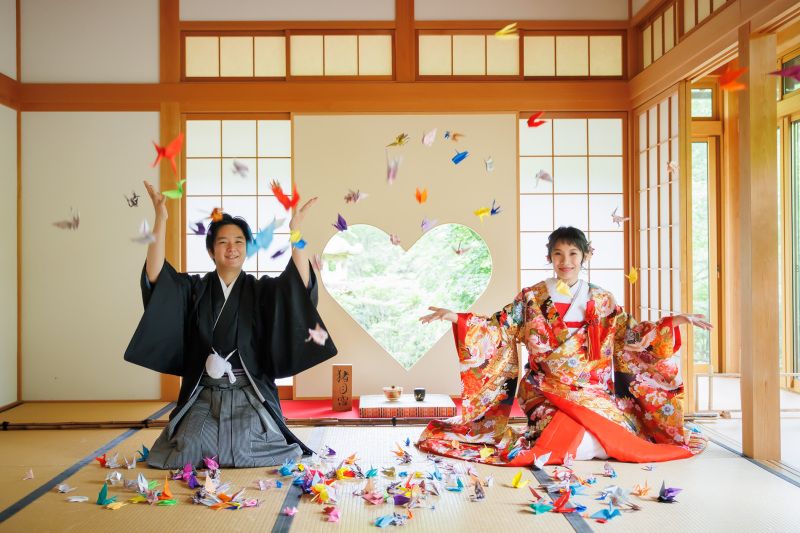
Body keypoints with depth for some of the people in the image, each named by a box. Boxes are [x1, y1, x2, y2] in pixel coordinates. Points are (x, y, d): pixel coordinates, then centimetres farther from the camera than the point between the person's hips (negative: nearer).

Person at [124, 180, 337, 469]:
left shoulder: (261, 291, 5)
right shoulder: (195, 290, 7)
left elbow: (300, 283, -13)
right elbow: (155, 276, -8)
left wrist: (296, 231, -23)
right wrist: (160, 221, -17)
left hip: (250, 399, -1)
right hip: (203, 398, 1)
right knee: (187, 452, -19)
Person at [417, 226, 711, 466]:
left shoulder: (602, 300, 12)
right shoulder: (532, 298, 7)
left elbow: (630, 334, 9)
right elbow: (499, 328, 2)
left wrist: (675, 321, -1)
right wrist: (455, 317, -10)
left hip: (594, 392, 3)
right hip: (546, 390, -2)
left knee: (613, 437, -21)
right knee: (565, 439, -29)